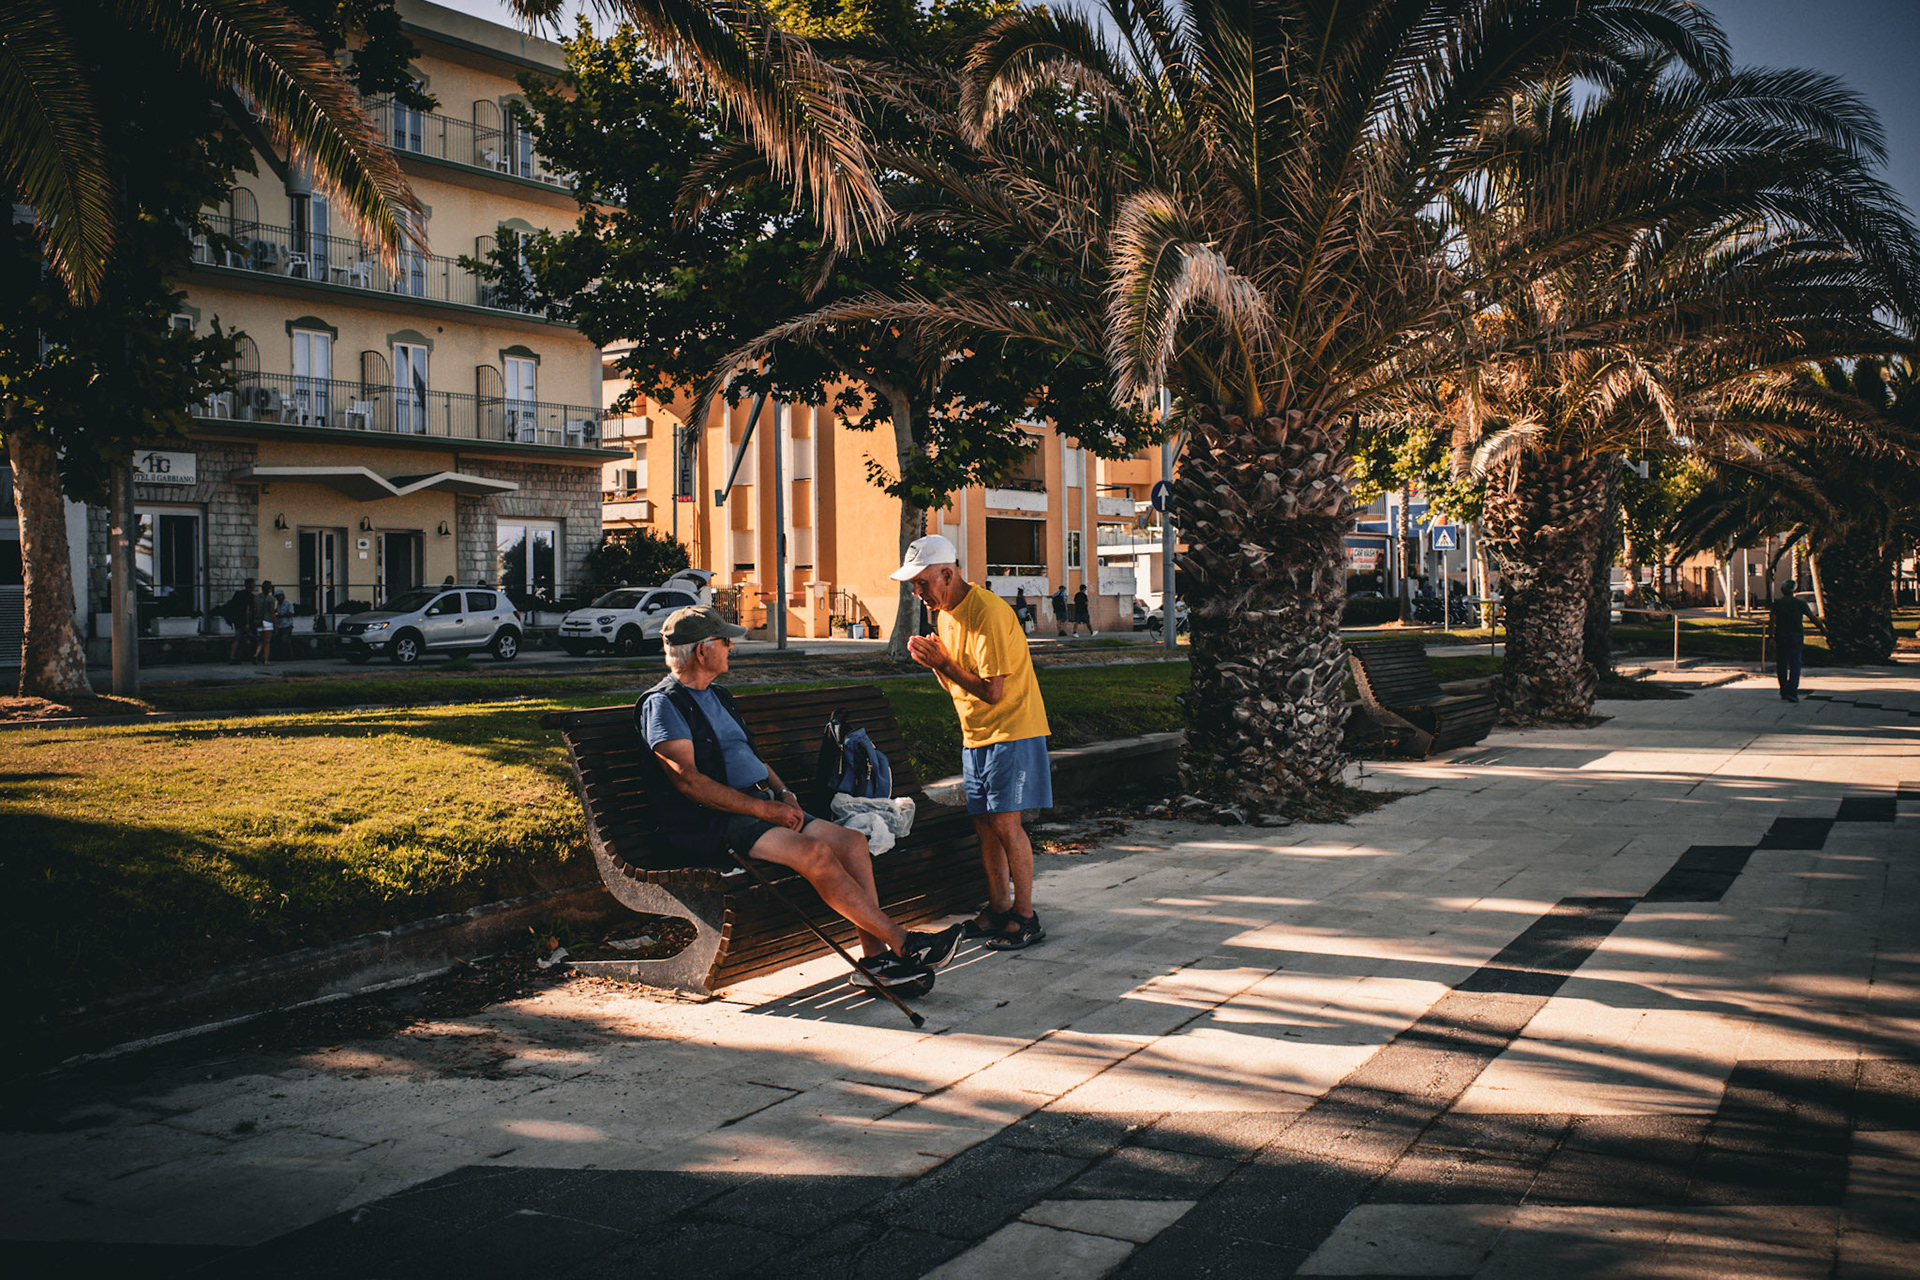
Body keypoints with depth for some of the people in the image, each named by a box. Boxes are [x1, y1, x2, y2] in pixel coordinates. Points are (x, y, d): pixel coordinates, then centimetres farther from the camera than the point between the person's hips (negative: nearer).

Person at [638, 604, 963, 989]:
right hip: (709, 826, -9)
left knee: (852, 841, -12)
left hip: (754, 808, 9)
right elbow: (688, 779, -16)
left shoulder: (716, 696, 23)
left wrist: (782, 792, 6)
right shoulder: (662, 703, -6)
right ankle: (903, 943, -21)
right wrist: (764, 809, -18)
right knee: (816, 853, -28)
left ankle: (876, 958, -17)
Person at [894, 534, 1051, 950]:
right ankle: (998, 908, 19)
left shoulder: (987, 613, -21)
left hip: (1013, 732, -8)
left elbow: (991, 692, -23)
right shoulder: (945, 613, 9)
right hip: (975, 735, 8)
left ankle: (1025, 917, -1)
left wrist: (942, 662, -18)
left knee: (1004, 822, -10)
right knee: (985, 824, 9)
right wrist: (932, 662, -6)